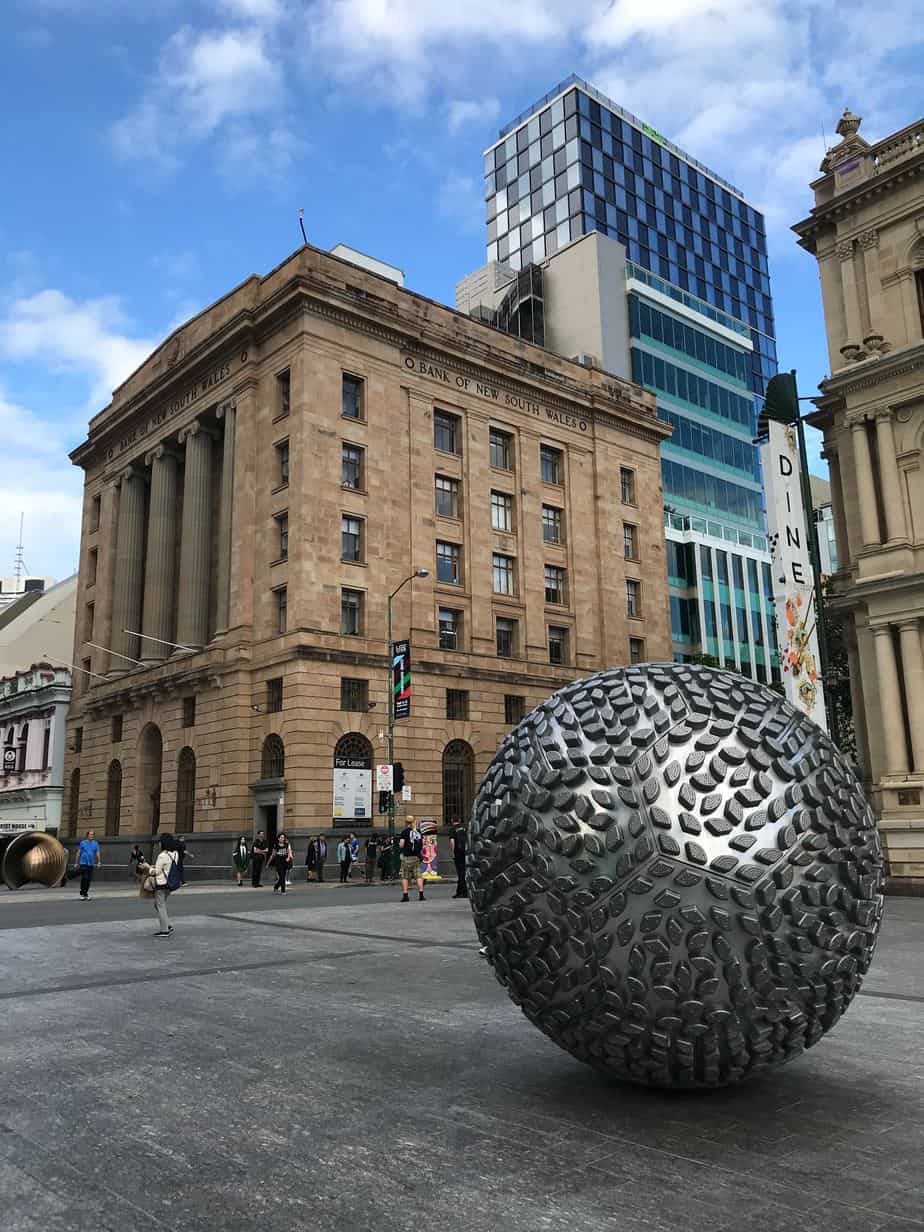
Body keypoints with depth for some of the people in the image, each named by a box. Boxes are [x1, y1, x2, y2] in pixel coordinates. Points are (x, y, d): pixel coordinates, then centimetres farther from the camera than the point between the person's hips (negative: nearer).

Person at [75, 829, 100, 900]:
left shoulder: (95, 844, 8)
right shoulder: (83, 843, 3)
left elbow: (97, 853, 0)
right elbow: (78, 853, 7)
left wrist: (98, 862, -12)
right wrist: (77, 863, 4)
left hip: (91, 864, 3)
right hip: (83, 863, -3)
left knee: (89, 879, 5)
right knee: (84, 878, -11)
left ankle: (86, 893, 16)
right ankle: (82, 893, -4)